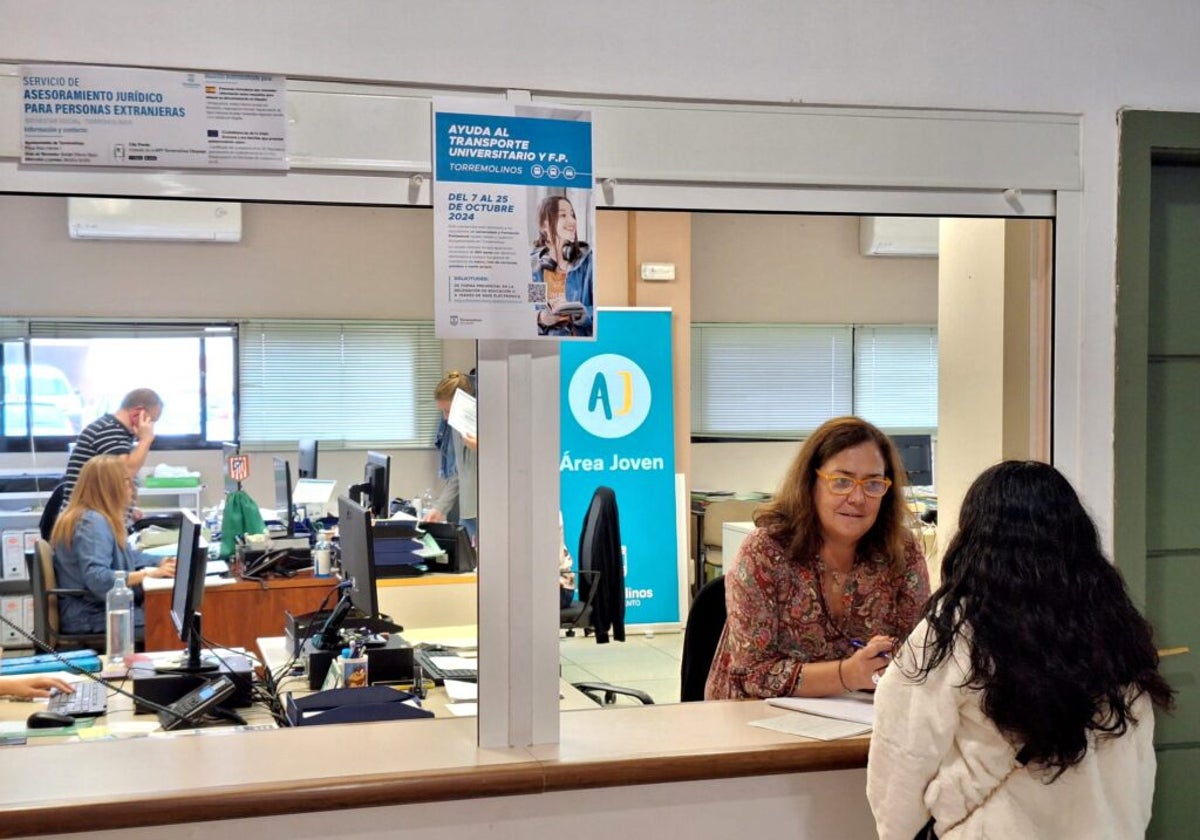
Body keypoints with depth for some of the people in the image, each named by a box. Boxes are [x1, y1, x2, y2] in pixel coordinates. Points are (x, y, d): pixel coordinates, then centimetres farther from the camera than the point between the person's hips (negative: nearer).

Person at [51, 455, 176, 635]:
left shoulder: (97, 519, 14)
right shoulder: (92, 523, -18)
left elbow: (126, 556, 26)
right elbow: (97, 579, -30)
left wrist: (158, 563, 9)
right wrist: (148, 574, -31)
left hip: (97, 610, 10)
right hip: (90, 619, -10)